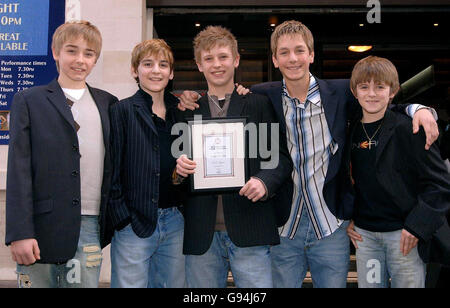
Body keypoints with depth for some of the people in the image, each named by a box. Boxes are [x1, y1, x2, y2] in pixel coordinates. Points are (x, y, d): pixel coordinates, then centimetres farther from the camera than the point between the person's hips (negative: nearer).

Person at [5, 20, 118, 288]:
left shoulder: (108, 103, 13)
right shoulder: (29, 101, 4)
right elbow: (18, 170, -3)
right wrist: (20, 233, -10)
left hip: (89, 227, 2)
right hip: (41, 227, -2)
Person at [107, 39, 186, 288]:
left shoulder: (181, 110, 11)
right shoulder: (122, 111, -2)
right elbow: (112, 170, -5)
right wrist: (122, 218, -10)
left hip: (174, 222, 4)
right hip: (134, 223, -4)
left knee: (172, 284, 13)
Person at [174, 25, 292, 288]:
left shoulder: (260, 104, 6)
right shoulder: (188, 110, 12)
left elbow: (281, 157, 4)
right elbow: (180, 161, 15)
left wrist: (264, 182, -15)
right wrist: (180, 167, -8)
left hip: (249, 229, -2)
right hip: (201, 234, 2)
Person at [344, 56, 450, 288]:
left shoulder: (409, 129, -8)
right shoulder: (351, 132, 7)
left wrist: (417, 226, -14)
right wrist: (347, 219, 10)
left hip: (404, 234, -4)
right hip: (364, 234, 4)